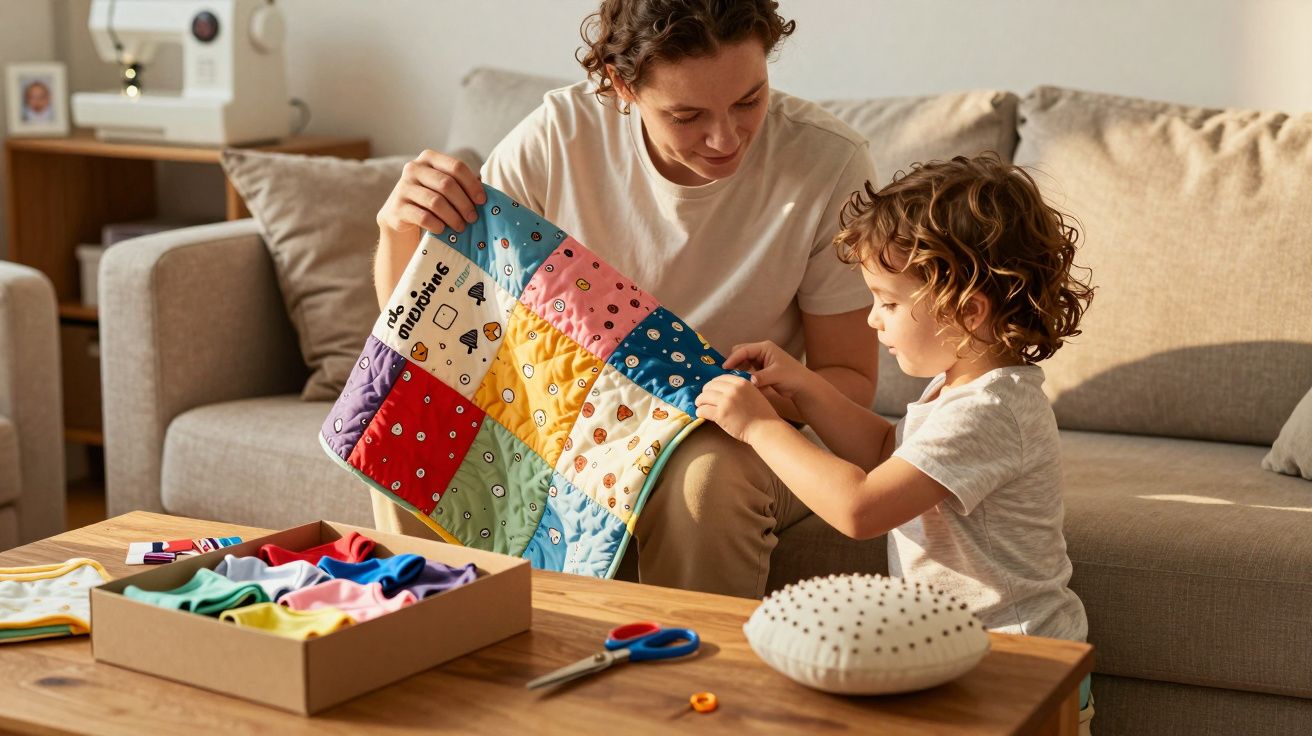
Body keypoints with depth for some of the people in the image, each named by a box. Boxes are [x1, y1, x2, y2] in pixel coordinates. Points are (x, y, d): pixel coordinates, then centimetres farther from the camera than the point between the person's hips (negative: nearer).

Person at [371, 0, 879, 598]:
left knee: (710, 471, -35)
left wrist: (768, 394, -30)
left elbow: (849, 381, -8)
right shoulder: (556, 138, -14)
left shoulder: (829, 162, -17)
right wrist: (399, 227, -27)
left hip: (732, 439, -1)